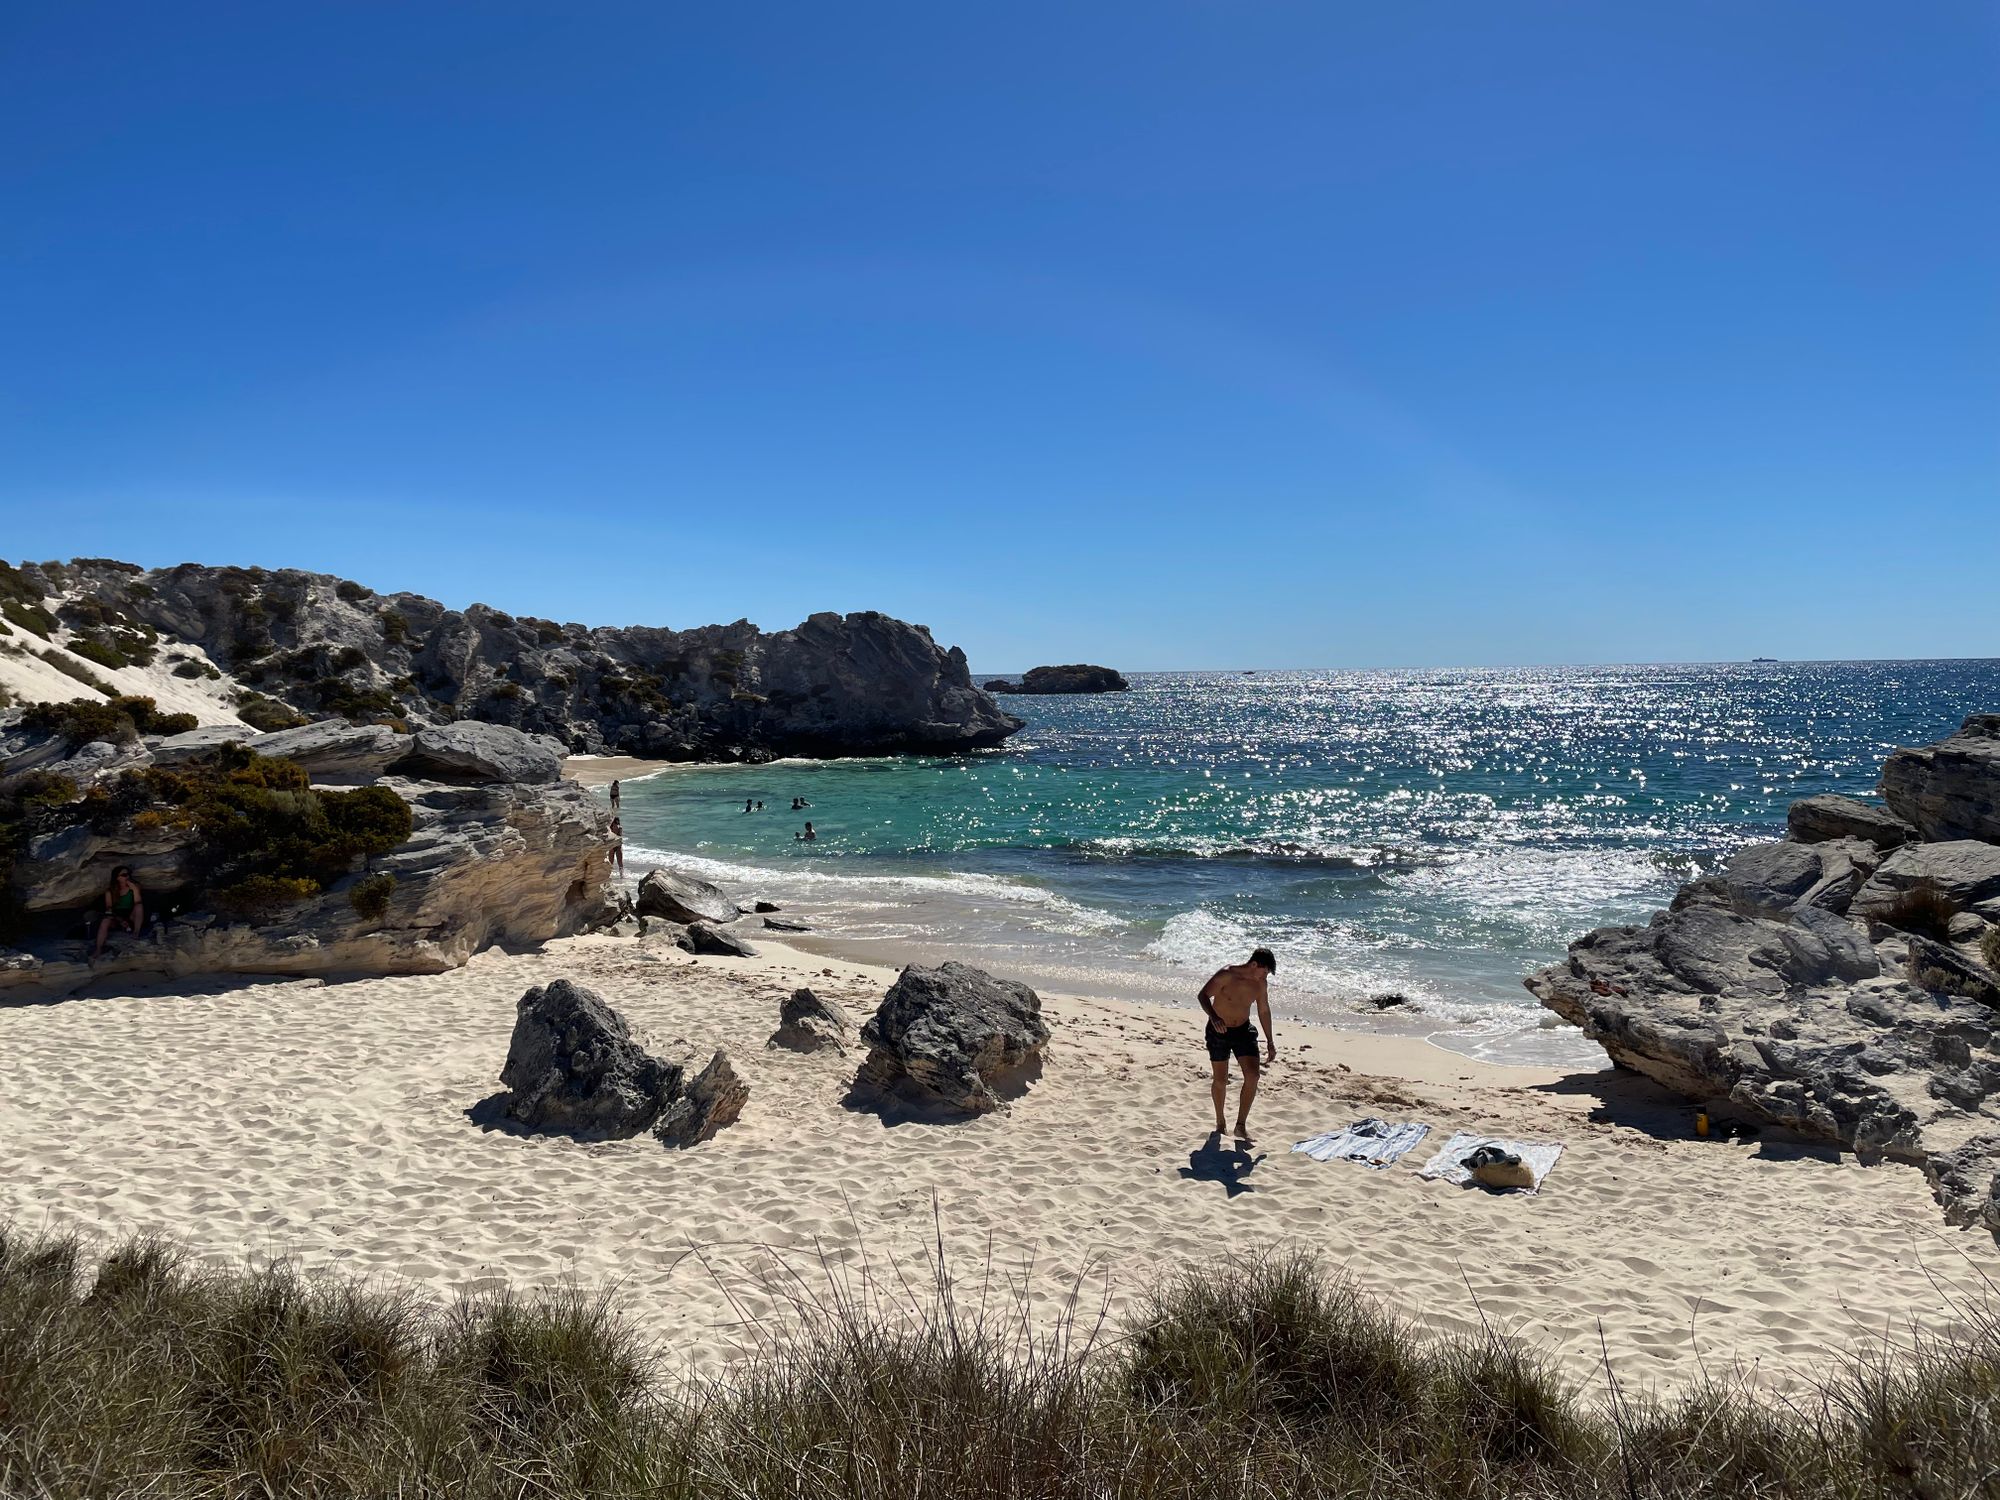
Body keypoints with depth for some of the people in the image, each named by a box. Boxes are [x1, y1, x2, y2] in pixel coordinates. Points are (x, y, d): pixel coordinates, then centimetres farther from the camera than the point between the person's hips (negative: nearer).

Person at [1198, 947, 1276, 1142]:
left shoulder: (1261, 984, -4)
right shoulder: (1227, 975, -21)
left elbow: (1264, 1011, 9)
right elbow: (1203, 996, -20)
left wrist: (1270, 1043, 13)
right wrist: (1214, 1018, -38)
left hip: (1243, 1030, 4)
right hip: (1218, 1031, -4)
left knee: (1253, 1076, -11)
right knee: (1220, 1080, 4)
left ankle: (1241, 1125, -2)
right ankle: (1220, 1123, 26)